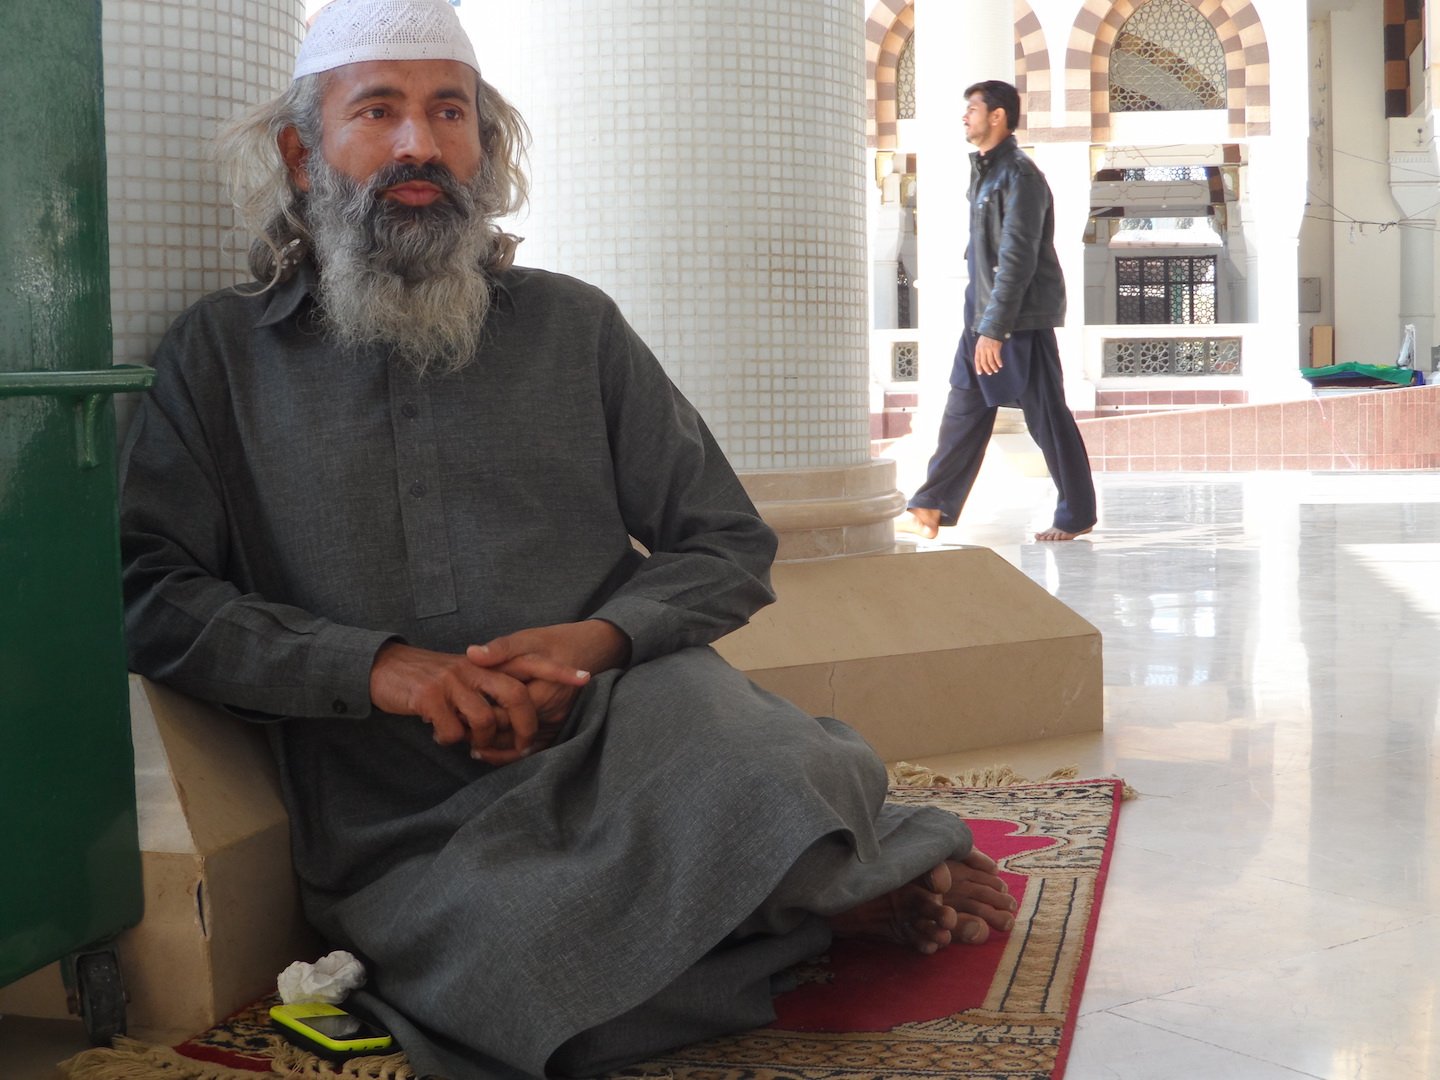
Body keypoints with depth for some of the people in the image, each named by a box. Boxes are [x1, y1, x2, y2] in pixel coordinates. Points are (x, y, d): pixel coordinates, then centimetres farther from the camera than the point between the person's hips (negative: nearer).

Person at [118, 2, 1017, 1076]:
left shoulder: (573, 324, 14)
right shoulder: (220, 354, 11)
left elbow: (729, 545, 13)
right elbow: (150, 594, 1)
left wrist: (600, 638, -9)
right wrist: (376, 665, -13)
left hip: (626, 716, 0)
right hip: (403, 820, 0)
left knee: (762, 776, -36)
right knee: (524, 977, -34)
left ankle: (851, 881, -3)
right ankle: (816, 890, -9)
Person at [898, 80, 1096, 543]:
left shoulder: (1018, 175, -15)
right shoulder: (984, 170, 14)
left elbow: (1018, 258, -20)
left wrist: (995, 329, -23)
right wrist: (980, 323, 17)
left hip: (1022, 319, -9)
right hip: (984, 317, 9)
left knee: (1046, 417, -1)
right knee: (964, 413, 8)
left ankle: (1077, 516, 10)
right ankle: (929, 510, 11)